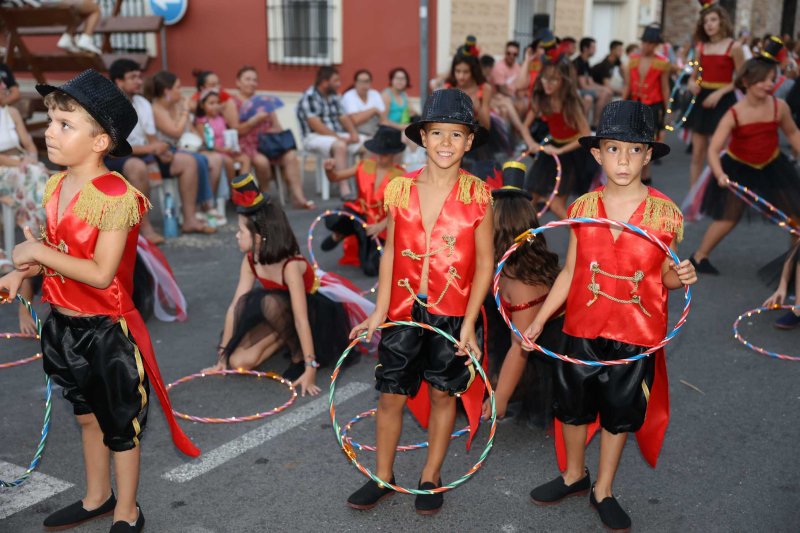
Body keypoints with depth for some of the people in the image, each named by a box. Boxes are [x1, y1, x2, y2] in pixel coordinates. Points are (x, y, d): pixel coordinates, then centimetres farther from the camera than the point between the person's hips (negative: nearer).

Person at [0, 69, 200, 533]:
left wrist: (39, 252, -21)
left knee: (120, 424, 10)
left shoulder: (116, 196, -23)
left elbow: (101, 272, -26)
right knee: (87, 414, 24)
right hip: (63, 324, 8)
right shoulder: (57, 186, 2)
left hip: (106, 330, -8)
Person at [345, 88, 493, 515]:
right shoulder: (400, 189, -3)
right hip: (403, 310, 2)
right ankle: (383, 478, 29)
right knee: (391, 395, 9)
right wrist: (379, 310, 0)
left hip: (453, 315, -1)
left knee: (443, 394, 12)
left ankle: (431, 478, 32)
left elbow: (485, 263, -5)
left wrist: (469, 323, -9)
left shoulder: (477, 195, -8)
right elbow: (390, 251, 4)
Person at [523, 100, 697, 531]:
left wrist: (680, 276, -19)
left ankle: (603, 490, 35)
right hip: (581, 331, 2)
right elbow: (570, 272, 5)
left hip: (637, 336, -1)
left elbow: (665, 274, 4)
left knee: (620, 415, 12)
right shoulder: (583, 207, -3)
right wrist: (539, 320, 5)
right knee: (572, 409, 16)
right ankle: (574, 475, 42)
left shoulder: (665, 212, -8)